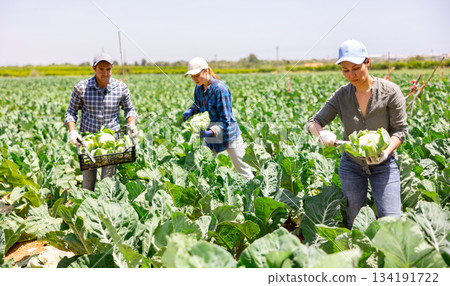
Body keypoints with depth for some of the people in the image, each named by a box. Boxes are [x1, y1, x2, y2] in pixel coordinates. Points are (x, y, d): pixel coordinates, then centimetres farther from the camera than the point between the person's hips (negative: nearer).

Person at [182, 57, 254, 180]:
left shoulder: (220, 89, -24)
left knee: (243, 170, 8)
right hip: (210, 136, 7)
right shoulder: (199, 87, -2)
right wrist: (191, 110, -6)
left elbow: (226, 120, -23)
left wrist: (212, 132, -37)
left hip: (228, 134, -6)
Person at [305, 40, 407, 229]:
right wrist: (321, 133, -28)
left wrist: (386, 151, -30)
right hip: (351, 165, 2)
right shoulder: (341, 96, -5)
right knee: (354, 223, 8)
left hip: (383, 164, -2)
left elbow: (400, 130, -10)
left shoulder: (390, 91, -11)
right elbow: (313, 122, -4)